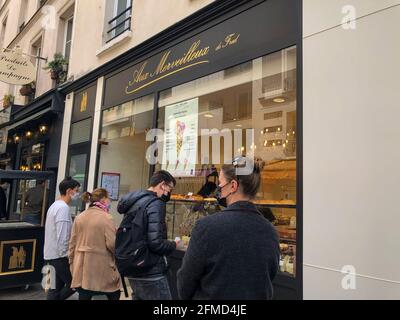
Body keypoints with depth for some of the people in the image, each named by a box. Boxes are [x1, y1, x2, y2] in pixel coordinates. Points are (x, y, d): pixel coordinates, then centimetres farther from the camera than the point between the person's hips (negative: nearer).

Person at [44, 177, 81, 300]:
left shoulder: (55, 205, 13)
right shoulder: (63, 208, -19)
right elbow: (62, 237, -23)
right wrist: (64, 254, -15)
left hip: (51, 254, 10)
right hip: (59, 255, -10)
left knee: (56, 287, 14)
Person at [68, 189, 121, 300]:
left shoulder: (79, 217, 6)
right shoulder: (106, 217, -13)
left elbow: (72, 243, 9)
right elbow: (112, 244, -16)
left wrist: (72, 263, 18)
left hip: (82, 267, 6)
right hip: (102, 267, -6)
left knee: (84, 296, 12)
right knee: (114, 295, 13)